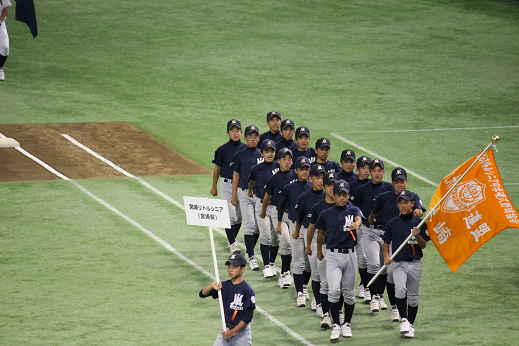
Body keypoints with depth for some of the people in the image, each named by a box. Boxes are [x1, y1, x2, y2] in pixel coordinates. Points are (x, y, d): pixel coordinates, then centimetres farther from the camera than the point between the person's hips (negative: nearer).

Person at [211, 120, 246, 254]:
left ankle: (233, 239, 26)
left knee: (239, 216, 8)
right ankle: (232, 243, -8)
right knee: (230, 215, -10)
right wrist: (214, 187, 11)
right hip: (226, 184, -3)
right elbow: (217, 168, 7)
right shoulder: (222, 150, -3)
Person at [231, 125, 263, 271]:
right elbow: (236, 175, 6)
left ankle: (250, 250, 26)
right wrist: (234, 195, 2)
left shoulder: (262, 155, 7)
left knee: (259, 225, 6)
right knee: (249, 225, -8)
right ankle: (251, 257, -5)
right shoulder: (239, 155, 4)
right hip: (244, 193, -2)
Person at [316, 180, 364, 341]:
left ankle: (347, 324, 25)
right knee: (334, 290, -15)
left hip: (350, 255, 1)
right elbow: (321, 232, 20)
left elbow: (359, 219, -20)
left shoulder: (353, 210, 3)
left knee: (349, 292, 9)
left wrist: (356, 224, -43)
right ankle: (336, 326, -10)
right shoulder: (326, 214, 5)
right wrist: (319, 251, 26)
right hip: (333, 256, -1)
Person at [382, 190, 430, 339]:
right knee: (400, 289, -25)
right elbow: (386, 243, 11)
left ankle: (410, 325, 20)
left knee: (413, 296, 6)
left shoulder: (419, 222, 2)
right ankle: (404, 320, -17)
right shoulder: (392, 223, 5)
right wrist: (386, 256, -7)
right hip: (398, 263, 0)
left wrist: (417, 236, -18)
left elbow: (424, 245, 2)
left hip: (415, 263, 0)